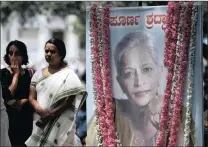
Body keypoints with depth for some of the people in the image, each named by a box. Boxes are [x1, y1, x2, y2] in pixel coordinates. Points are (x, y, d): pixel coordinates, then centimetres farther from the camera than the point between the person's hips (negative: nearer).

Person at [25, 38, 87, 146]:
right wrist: (40, 110, -12)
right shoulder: (38, 73, 13)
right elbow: (32, 97, 8)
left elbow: (70, 100, -11)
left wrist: (52, 113, -19)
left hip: (59, 123, -5)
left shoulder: (68, 74, -3)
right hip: (39, 121, 5)